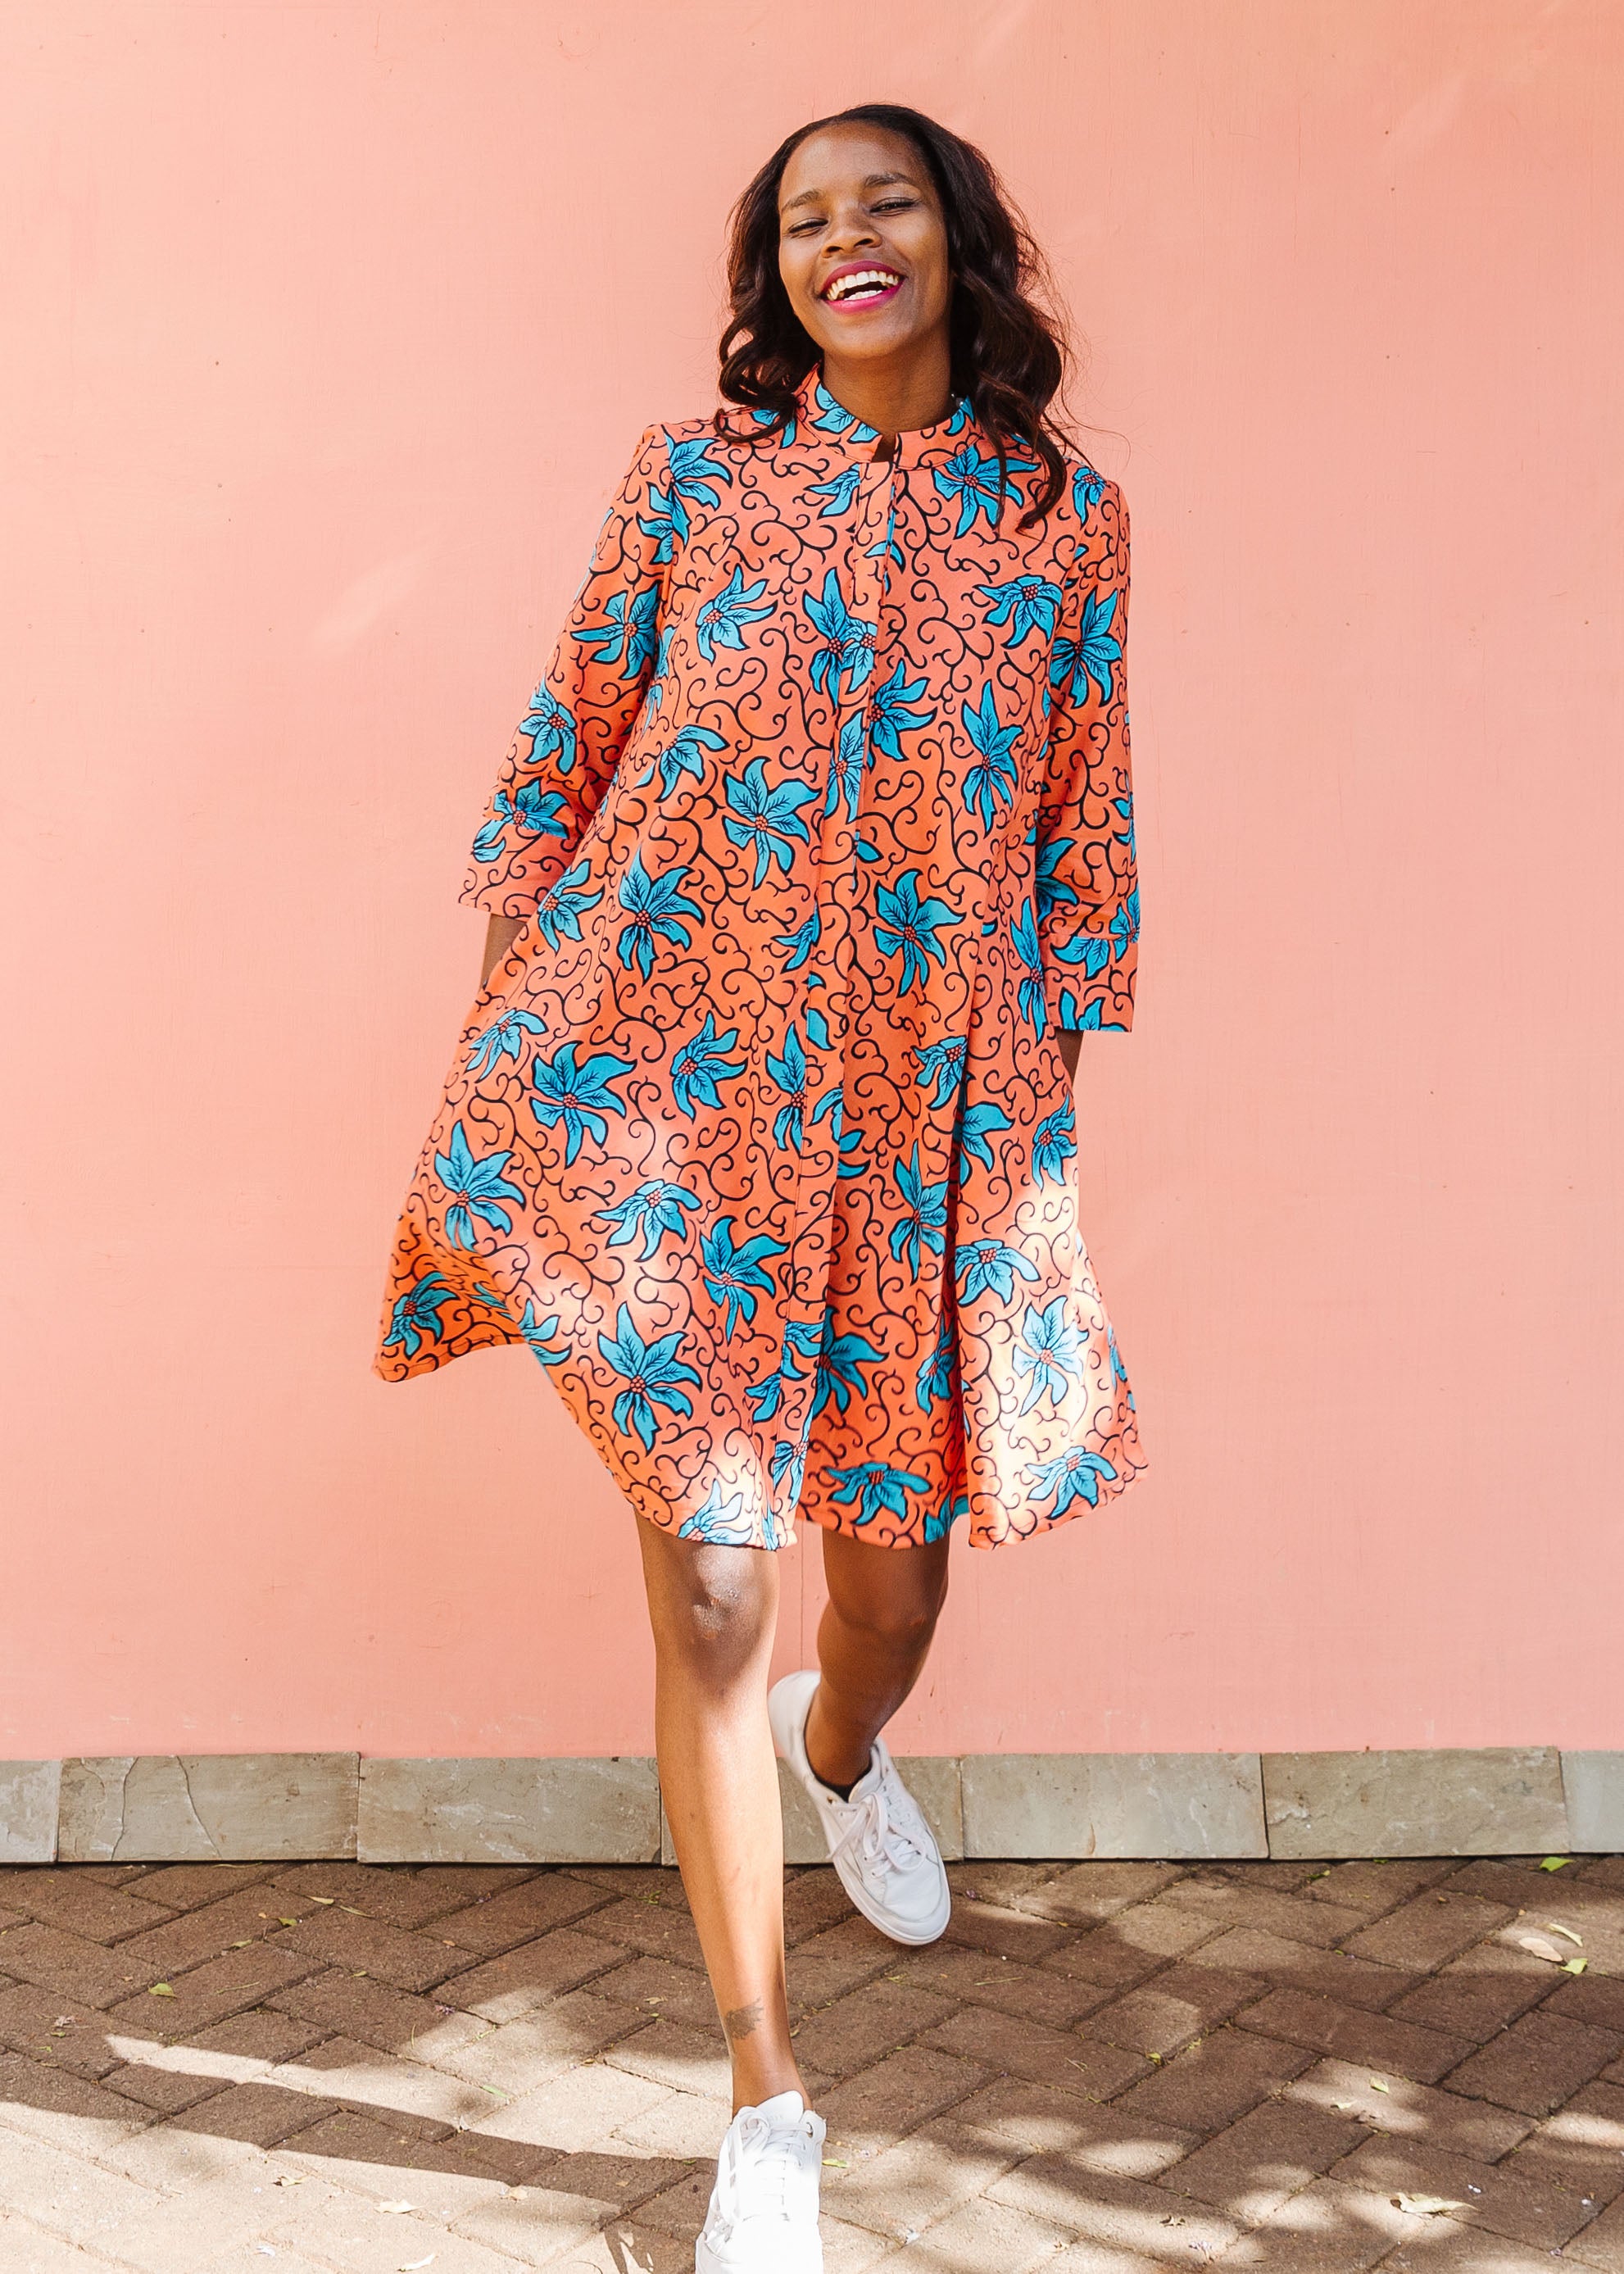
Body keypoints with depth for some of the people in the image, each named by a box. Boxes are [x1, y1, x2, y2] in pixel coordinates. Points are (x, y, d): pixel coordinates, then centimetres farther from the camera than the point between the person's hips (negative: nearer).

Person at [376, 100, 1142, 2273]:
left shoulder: (1071, 517, 8)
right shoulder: (692, 477, 5)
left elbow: (1085, 844, 8)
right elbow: (562, 765, 7)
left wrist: (1047, 1109, 5)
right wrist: (507, 1027, 3)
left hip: (928, 1111, 2)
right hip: (675, 1090, -1)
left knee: (899, 1562, 11)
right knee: (708, 1581, -1)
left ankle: (844, 1747, 52)